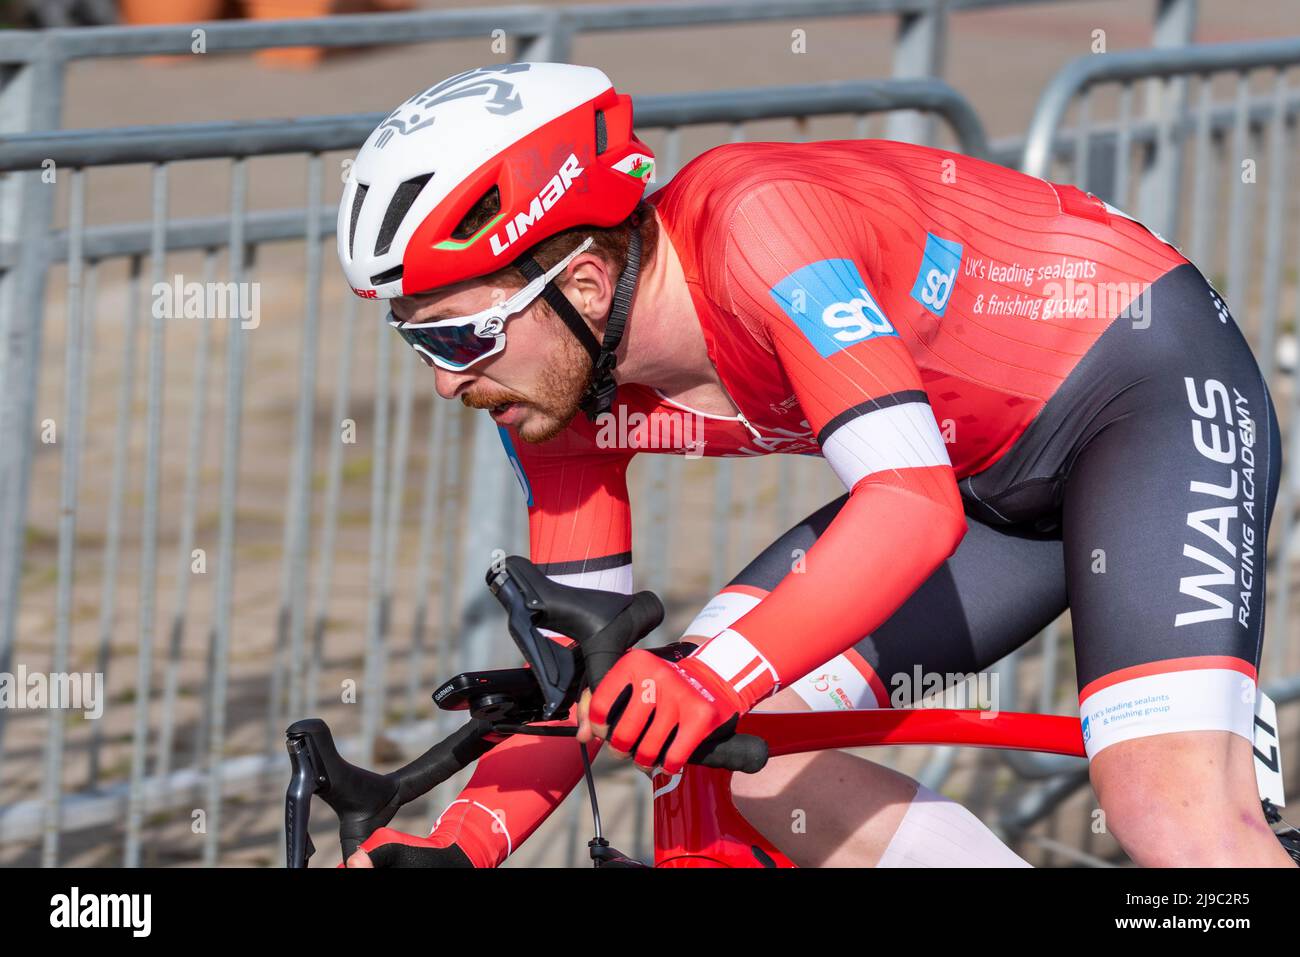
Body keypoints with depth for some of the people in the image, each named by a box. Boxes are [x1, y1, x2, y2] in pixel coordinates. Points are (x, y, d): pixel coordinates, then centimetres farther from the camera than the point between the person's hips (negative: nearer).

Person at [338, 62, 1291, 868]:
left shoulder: (755, 225, -30)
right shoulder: (558, 397, -7)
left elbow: (912, 505, -38)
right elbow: (583, 679, -1)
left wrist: (717, 674, -50)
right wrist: (457, 843, -17)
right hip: (1000, 475, 8)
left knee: (1171, 811, -27)